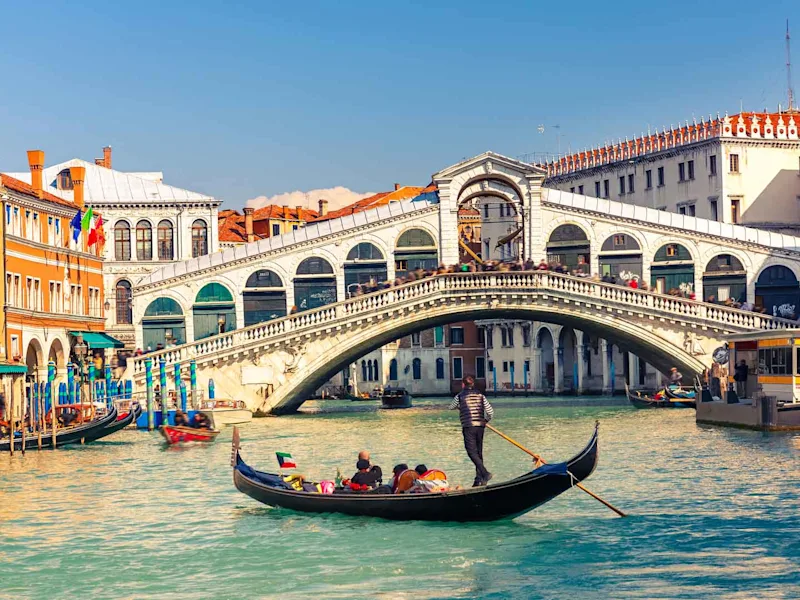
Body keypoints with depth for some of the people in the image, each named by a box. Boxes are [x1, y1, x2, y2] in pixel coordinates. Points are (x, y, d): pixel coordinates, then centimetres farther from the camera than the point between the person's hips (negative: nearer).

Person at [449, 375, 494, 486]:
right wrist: (485, 421, 21)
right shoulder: (480, 395, 9)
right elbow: (490, 411, 5)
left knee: (472, 452, -6)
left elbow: (451, 407, 18)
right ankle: (479, 479, 10)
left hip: (468, 427, -5)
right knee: (479, 453, 10)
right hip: (480, 427, 5)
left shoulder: (460, 396, -1)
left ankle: (485, 473, -22)